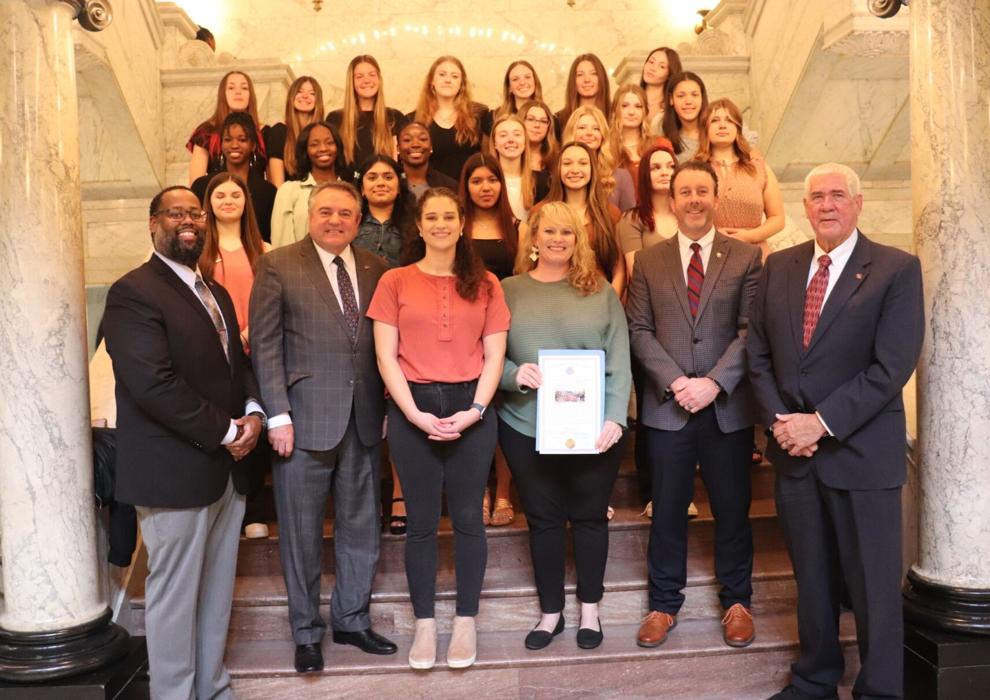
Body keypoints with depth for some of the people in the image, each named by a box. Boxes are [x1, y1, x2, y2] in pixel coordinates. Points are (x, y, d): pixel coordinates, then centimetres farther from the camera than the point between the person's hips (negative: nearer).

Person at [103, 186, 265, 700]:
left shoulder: (216, 293, 16)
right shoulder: (133, 293, -12)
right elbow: (154, 384, -22)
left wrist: (252, 413, -2)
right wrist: (226, 432, -16)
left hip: (225, 469, 8)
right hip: (175, 474, -8)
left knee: (216, 593, 18)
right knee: (175, 597, 5)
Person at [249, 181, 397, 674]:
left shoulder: (377, 270, 7)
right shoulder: (278, 266, -2)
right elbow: (265, 345, -6)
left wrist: (388, 407, 2)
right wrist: (278, 415, -11)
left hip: (364, 419, 4)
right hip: (305, 419, -3)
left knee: (361, 529, 13)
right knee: (302, 534, 9)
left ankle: (351, 620, 31)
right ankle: (306, 632, 27)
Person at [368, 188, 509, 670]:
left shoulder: (485, 284, 8)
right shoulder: (395, 281, 5)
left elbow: (494, 355, 4)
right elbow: (386, 356, 0)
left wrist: (475, 410, -10)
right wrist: (414, 413, -11)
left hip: (471, 410, 1)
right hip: (412, 411, -1)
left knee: (467, 517, 7)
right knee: (421, 521, 7)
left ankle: (465, 622, 21)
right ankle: (424, 624, 20)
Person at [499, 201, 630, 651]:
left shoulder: (599, 292, 2)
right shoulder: (509, 291, 3)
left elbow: (619, 360, -3)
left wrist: (615, 418, -13)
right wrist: (513, 373, -19)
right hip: (526, 429, 1)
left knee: (589, 516, 12)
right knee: (543, 519, 11)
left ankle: (590, 609, 31)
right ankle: (550, 611, 28)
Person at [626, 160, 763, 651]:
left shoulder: (746, 257, 3)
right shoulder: (648, 261, 7)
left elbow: (751, 331, -4)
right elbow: (639, 330, 1)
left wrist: (714, 382, -15)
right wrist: (675, 381, -11)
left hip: (728, 406, 0)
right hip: (667, 407, 1)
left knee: (733, 510, 10)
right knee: (667, 511, 9)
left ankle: (736, 602, 28)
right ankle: (664, 604, 23)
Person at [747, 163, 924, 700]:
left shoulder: (897, 269, -5)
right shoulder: (778, 266, 9)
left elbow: (893, 366, -13)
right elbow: (758, 352, 7)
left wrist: (823, 422, -17)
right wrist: (778, 421, -6)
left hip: (861, 451, -4)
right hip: (794, 450, 4)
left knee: (872, 584, 7)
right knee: (811, 578, 17)